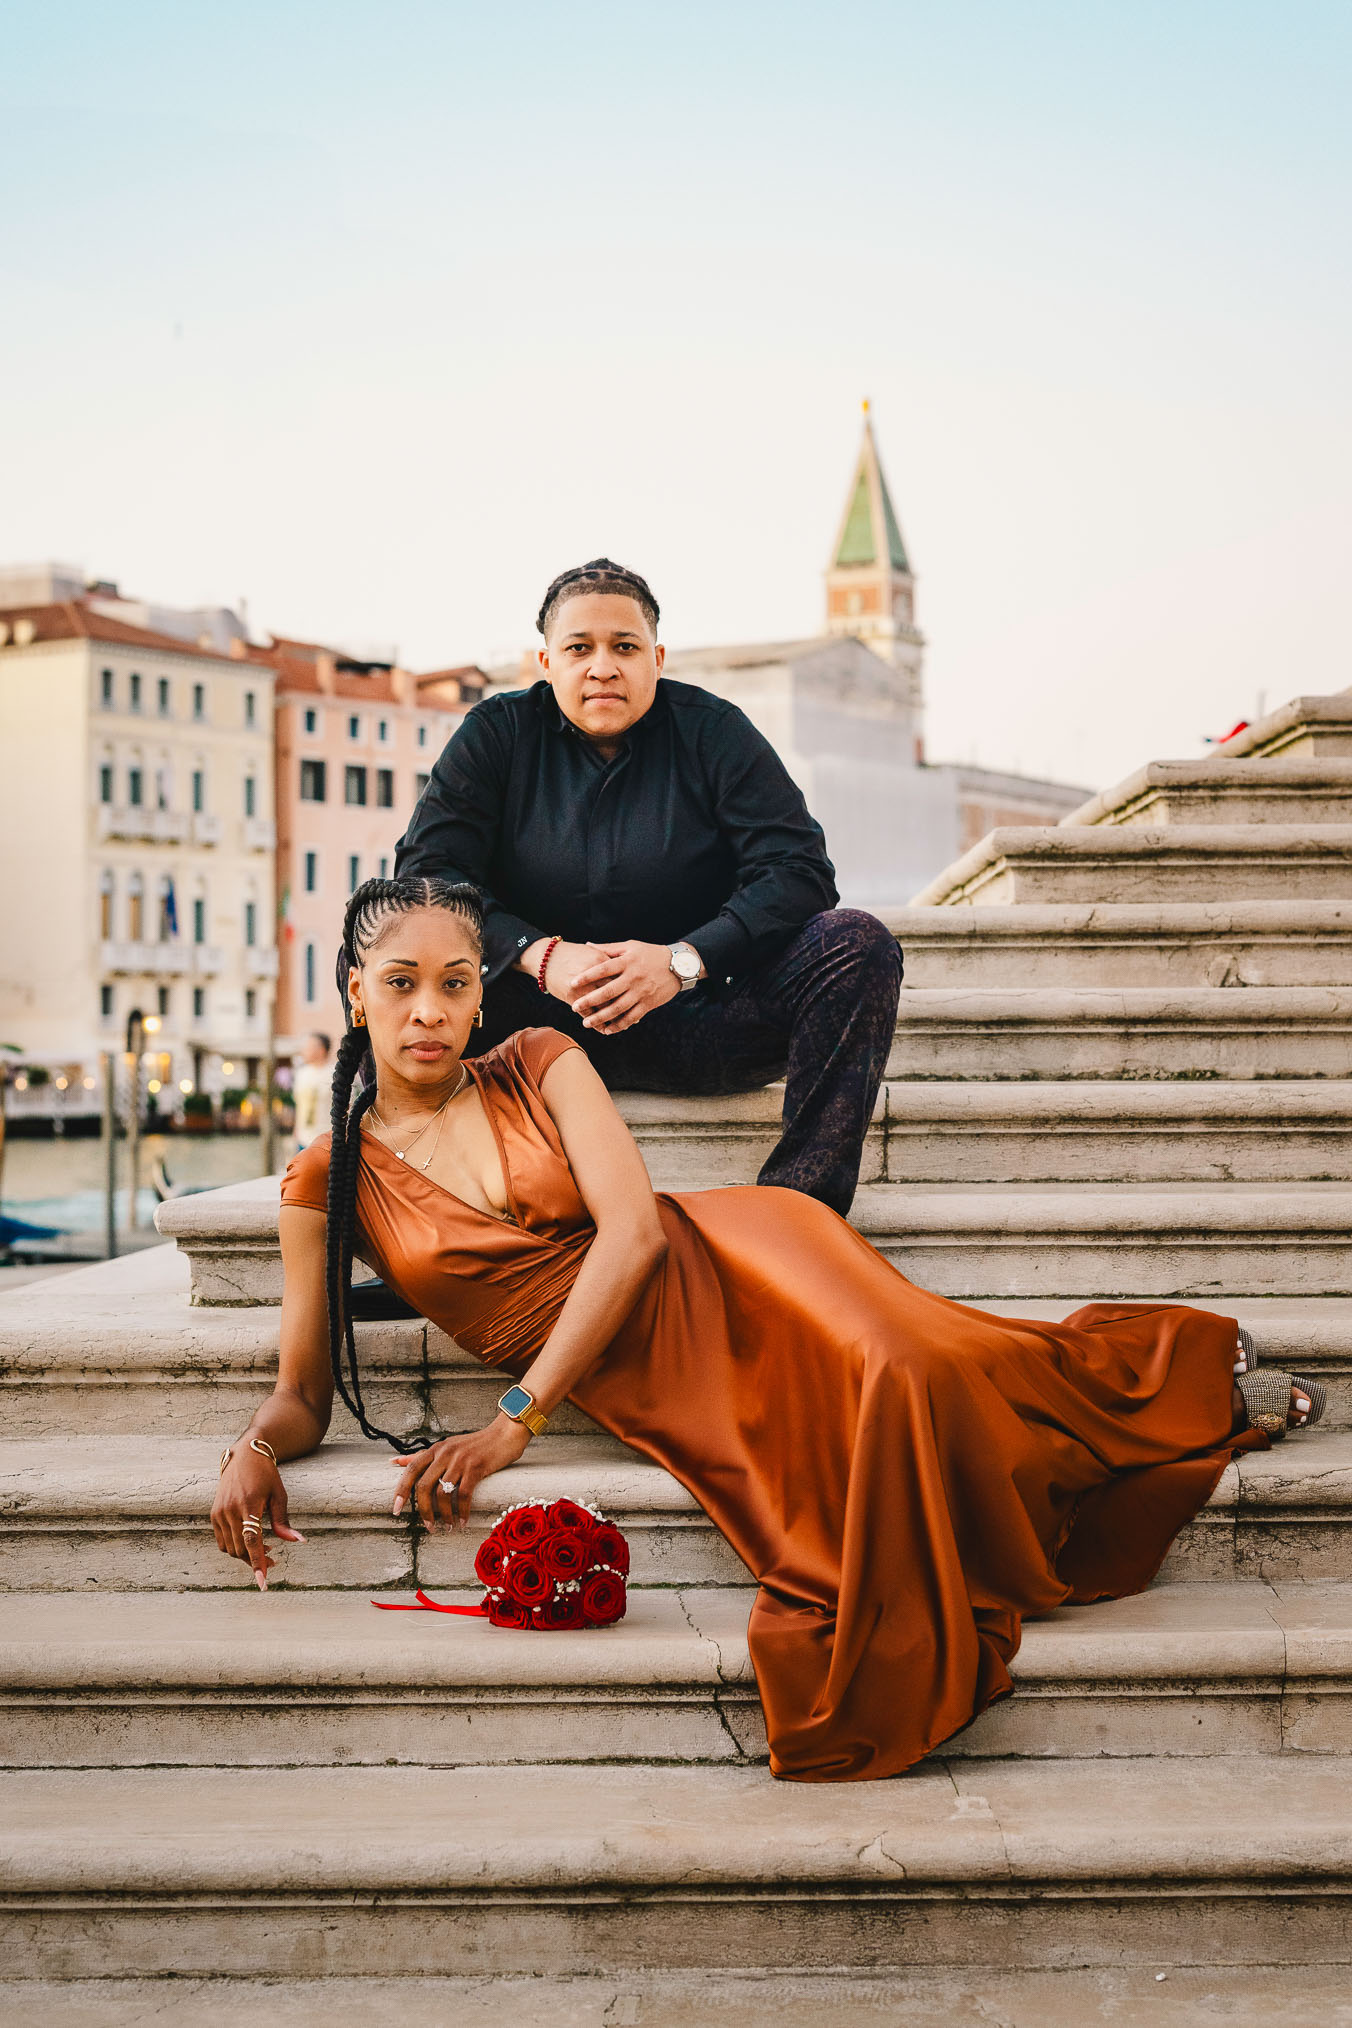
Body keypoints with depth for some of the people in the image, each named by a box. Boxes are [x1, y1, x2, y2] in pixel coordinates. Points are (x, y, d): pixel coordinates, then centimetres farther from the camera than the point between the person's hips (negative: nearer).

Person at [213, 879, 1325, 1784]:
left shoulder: (540, 1066, 7)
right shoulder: (328, 1184, 8)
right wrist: (253, 1451, -15)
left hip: (723, 1264, 0)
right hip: (647, 1389, 0)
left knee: (899, 1368, -29)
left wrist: (514, 1419, -13)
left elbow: (633, 1228, -5)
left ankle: (1199, 1384, -5)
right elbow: (304, 1391, 12)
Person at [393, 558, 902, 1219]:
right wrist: (541, 956, -23)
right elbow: (427, 873, -6)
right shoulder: (498, 735, 4)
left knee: (860, 946, -24)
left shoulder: (711, 731, 2)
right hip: (541, 1027, 0)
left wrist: (683, 960, -23)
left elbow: (798, 871, -7)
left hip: (697, 1024, 0)